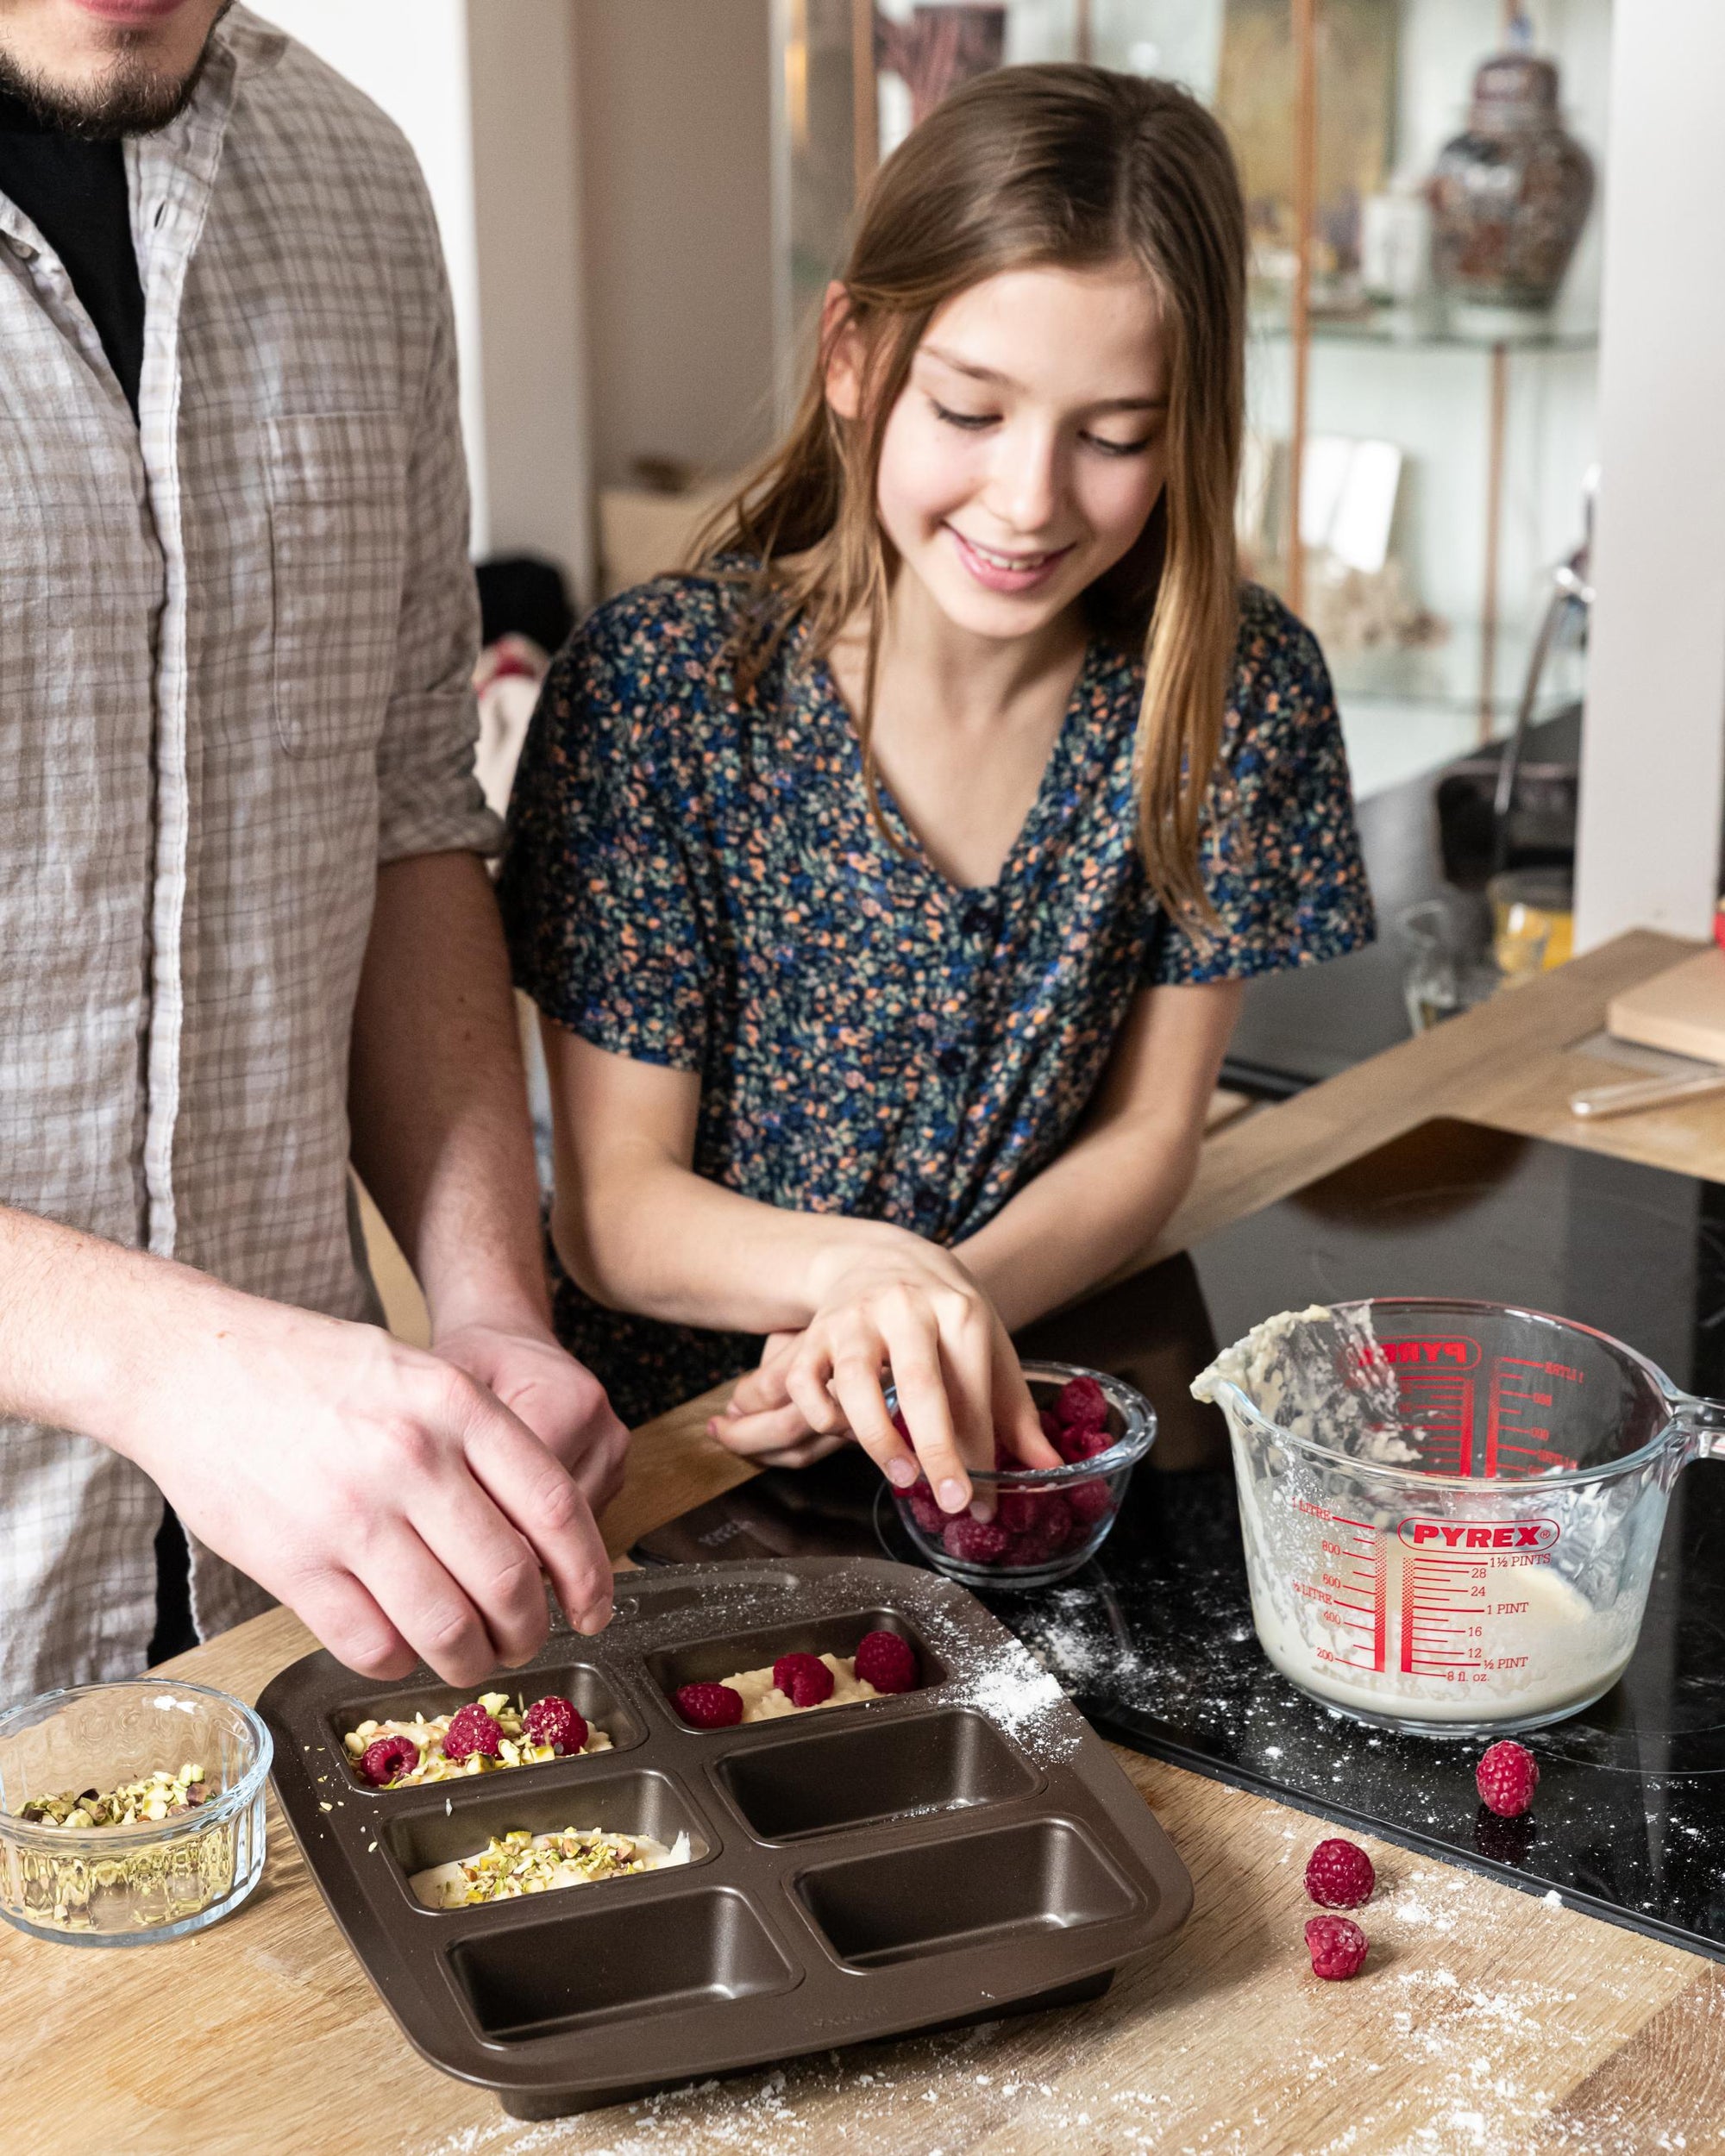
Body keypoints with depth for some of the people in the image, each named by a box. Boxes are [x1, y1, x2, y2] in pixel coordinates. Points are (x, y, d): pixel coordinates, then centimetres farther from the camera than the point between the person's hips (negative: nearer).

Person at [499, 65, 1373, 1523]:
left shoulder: (1241, 692, -7)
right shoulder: (658, 686, -14)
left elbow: (1148, 1135, -1)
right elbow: (612, 1205, -10)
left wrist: (945, 1304, -20)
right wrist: (854, 1267, -31)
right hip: (682, 1448, -3)